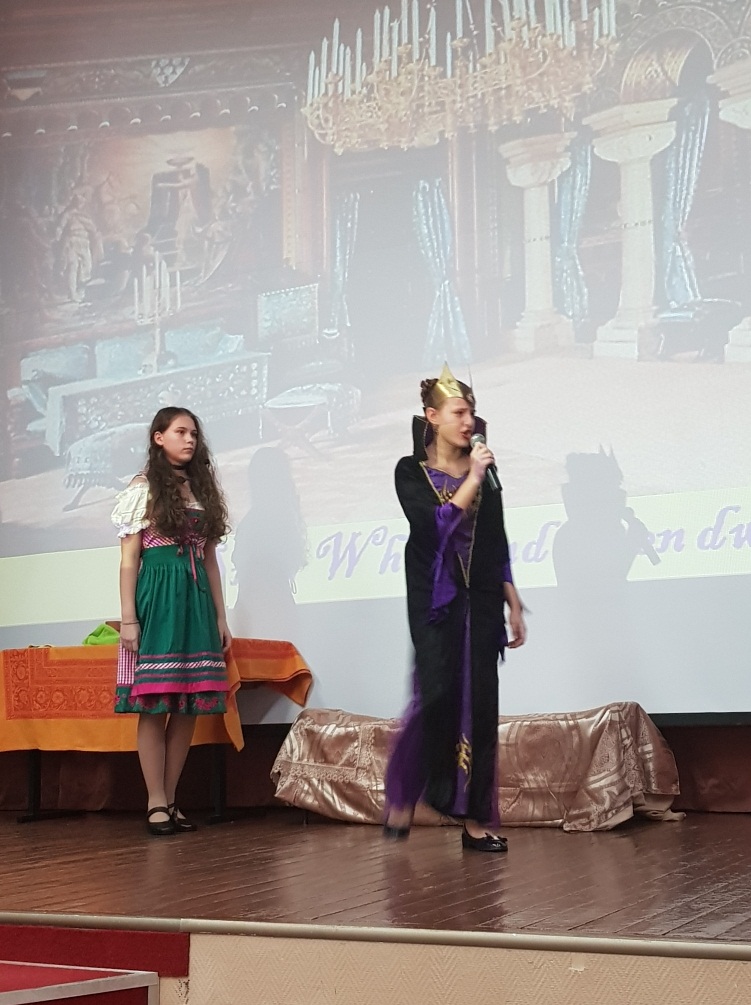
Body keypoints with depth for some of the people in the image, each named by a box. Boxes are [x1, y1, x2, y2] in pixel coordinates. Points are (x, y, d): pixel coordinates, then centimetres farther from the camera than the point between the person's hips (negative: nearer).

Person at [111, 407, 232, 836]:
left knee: (190, 707, 1)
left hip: (197, 600, 5)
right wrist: (128, 618, -9)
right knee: (155, 706, -6)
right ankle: (157, 803, -1)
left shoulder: (203, 489, 16)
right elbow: (129, 558, -1)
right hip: (157, 598, -5)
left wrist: (221, 617, 12)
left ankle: (170, 800, 8)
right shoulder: (142, 489, 3)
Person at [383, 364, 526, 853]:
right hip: (435, 600, -4)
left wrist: (514, 605, 11)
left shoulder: (485, 472, 11)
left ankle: (476, 818, 6)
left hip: (481, 602, 4)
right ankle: (403, 797, 5)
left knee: (480, 706, 1)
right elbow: (436, 523, -16)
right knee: (437, 695, -15)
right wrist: (472, 478, -16)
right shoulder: (412, 472, 1)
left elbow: (498, 546, 13)